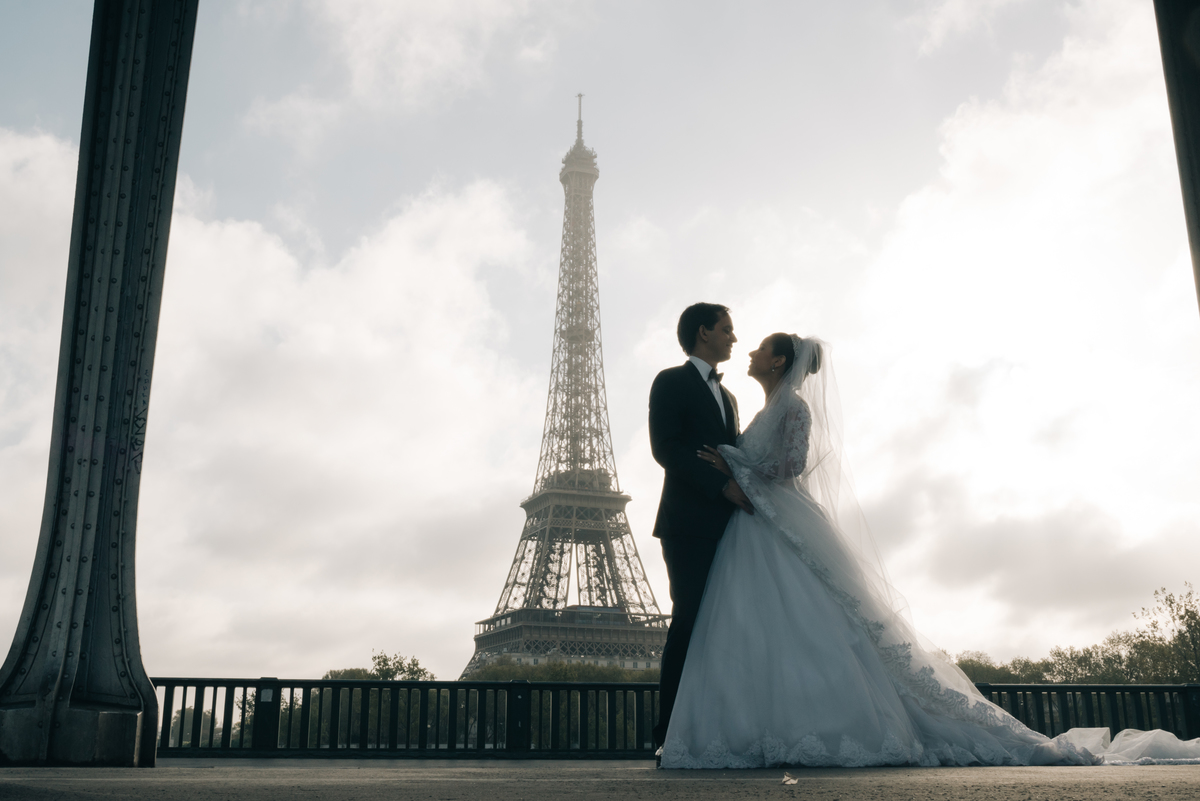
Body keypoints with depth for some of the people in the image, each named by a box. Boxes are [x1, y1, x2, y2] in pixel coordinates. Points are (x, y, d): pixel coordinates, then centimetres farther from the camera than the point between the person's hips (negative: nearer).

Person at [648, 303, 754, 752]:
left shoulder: (727, 396, 27)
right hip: (689, 524, -7)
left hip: (727, 524, 7)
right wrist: (723, 485, -16)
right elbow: (664, 448, -10)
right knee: (689, 620, -11)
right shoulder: (671, 382, 4)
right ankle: (671, 732, -7)